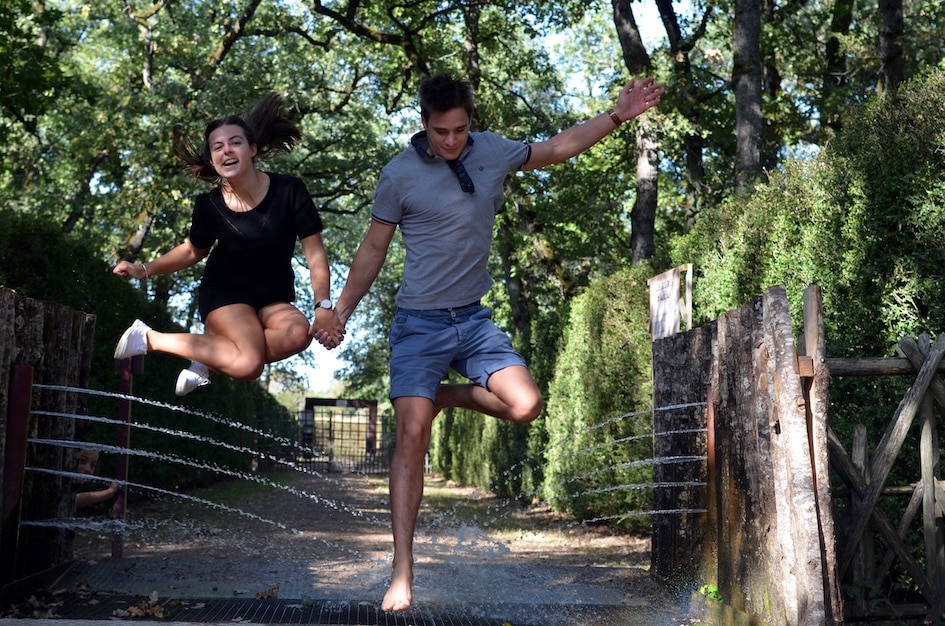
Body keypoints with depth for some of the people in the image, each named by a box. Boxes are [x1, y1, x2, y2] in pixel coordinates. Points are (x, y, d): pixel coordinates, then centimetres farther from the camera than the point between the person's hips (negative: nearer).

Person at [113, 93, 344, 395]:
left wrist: (324, 307, -23)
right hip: (224, 293, -2)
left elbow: (315, 254, -11)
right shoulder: (209, 206, -9)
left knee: (298, 332, -35)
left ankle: (209, 359, -15)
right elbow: (193, 250, 11)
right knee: (249, 364, -31)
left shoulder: (289, 191, -14)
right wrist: (145, 270, -2)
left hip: (274, 299, 2)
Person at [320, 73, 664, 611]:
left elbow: (558, 147, 13)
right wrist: (340, 312, 0)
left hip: (474, 319, 4)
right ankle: (403, 572, -7)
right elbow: (374, 250, 1)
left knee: (526, 406, -15)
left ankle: (445, 398, 15)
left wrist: (618, 115, 7)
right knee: (412, 435, -13)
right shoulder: (400, 174, -7)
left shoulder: (491, 151, 2)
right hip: (420, 324, -3)